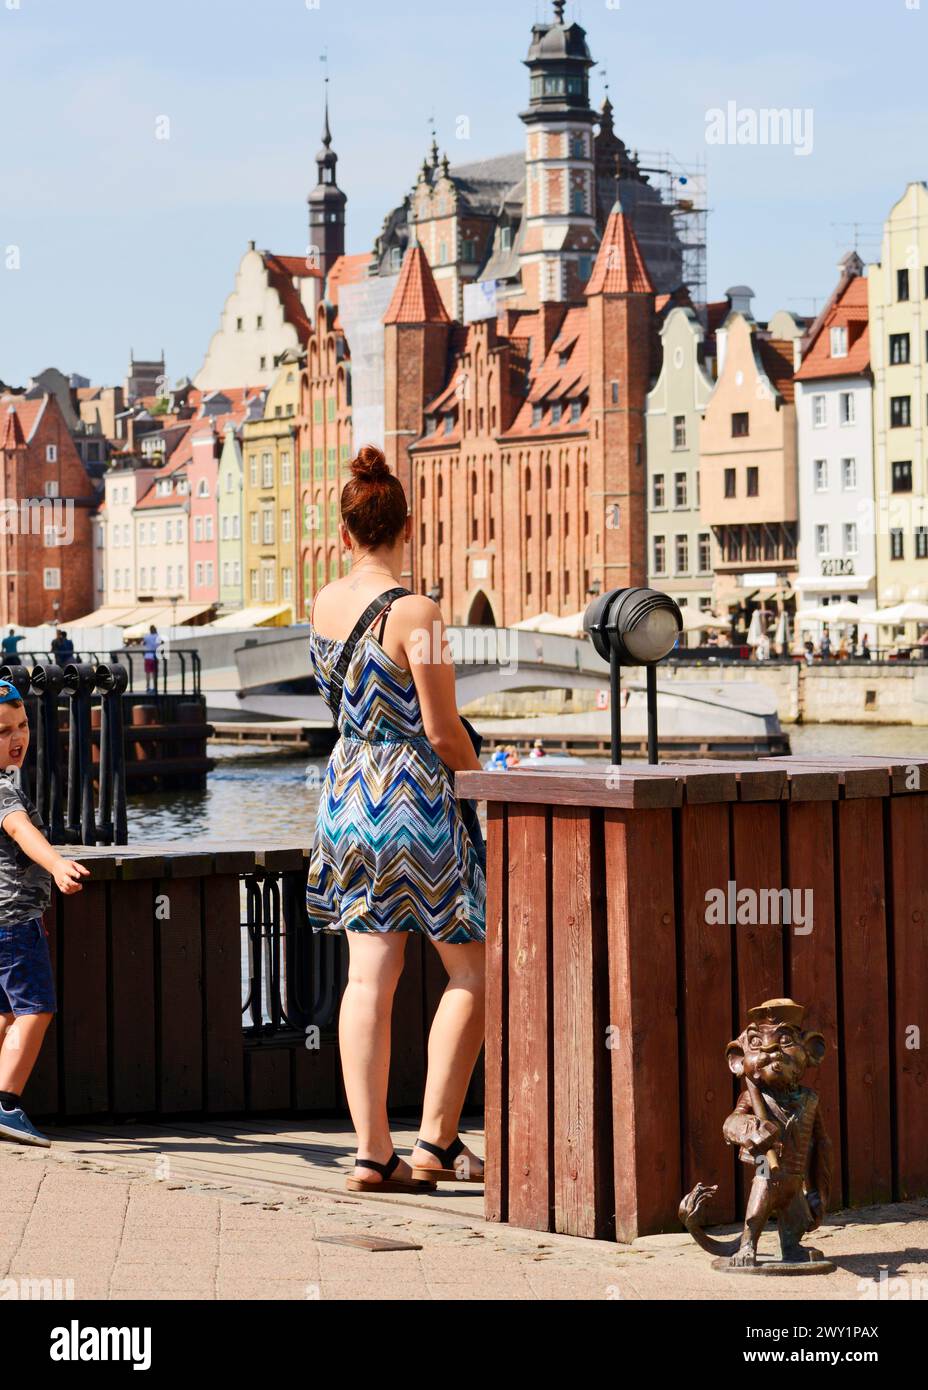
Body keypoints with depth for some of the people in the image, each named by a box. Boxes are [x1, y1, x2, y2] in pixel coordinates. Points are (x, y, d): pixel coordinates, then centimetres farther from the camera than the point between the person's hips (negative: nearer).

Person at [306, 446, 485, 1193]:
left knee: (368, 976, 6)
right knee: (472, 971, 7)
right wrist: (484, 781, 4)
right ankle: (435, 1143, 4)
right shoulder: (416, 614, -17)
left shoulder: (323, 604, 3)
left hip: (348, 790, 7)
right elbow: (443, 733, -12)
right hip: (416, 797, -6)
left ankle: (373, 1150, 3)